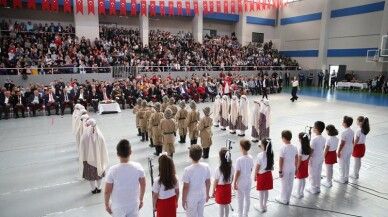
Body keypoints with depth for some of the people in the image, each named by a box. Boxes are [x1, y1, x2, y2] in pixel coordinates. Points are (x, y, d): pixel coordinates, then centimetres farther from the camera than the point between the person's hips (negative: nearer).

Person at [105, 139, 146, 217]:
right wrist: (141, 199, 11)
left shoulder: (113, 170, -23)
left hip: (118, 206, -1)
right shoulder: (138, 167, -16)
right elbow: (143, 185, -4)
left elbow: (107, 191, -13)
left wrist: (106, 204, 5)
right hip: (134, 204, 2)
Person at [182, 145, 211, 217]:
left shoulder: (188, 170, -27)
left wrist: (183, 200, -4)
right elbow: (208, 182, -1)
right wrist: (207, 194, 14)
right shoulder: (206, 166, -13)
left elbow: (186, 187, -19)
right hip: (202, 195, 4)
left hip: (191, 198, -4)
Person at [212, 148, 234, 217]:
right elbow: (232, 178, 1)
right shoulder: (231, 167, -12)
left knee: (221, 206, 11)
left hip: (220, 189, -4)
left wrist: (213, 190, -1)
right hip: (228, 188, 4)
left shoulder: (218, 169, -25)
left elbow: (216, 182, -15)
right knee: (226, 205, 21)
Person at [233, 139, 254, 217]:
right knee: (247, 197, 18)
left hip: (241, 182, -6)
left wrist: (234, 183, -9)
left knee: (240, 199, 9)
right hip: (248, 180, 6)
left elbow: (237, 172, -19)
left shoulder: (239, 159, -24)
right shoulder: (251, 158, -6)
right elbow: (251, 169, 5)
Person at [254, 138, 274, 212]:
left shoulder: (260, 155, -23)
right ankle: (264, 205, 32)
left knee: (261, 191, 10)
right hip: (268, 174, 6)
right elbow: (271, 164, 5)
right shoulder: (271, 153, -6)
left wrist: (255, 176, -4)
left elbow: (257, 167, -15)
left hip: (261, 175, -6)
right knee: (266, 191, 18)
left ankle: (261, 207, 24)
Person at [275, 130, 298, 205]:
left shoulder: (283, 148, -21)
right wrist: (295, 167, 19)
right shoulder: (294, 147, -1)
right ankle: (287, 199, 30)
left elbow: (281, 160, -18)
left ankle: (284, 199, 22)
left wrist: (280, 171, -11)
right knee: (290, 184, 16)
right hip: (292, 168, 6)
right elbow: (296, 159, 7)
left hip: (285, 169, -6)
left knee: (284, 185, 8)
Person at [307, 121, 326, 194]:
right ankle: (318, 188, 31)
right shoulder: (323, 138, -2)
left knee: (312, 174, 9)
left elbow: (311, 151, -21)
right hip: (321, 157, 8)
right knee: (318, 173, 20)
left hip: (314, 158, -8)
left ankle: (313, 189, 20)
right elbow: (323, 148, 9)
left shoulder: (314, 139, -26)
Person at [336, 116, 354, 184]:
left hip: (344, 150, -8)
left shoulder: (344, 132, -25)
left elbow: (342, 143, -22)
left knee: (342, 165, 6)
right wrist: (351, 148, 21)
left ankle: (342, 179, 17)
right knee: (347, 164, 18)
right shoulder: (352, 131, -1)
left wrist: (338, 151, -14)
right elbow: (352, 141, 9)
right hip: (350, 149, 8)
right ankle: (346, 178, 30)